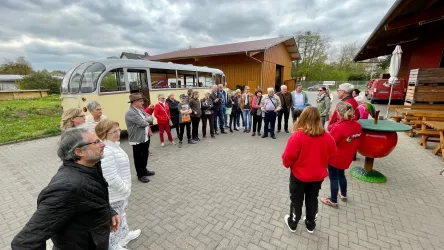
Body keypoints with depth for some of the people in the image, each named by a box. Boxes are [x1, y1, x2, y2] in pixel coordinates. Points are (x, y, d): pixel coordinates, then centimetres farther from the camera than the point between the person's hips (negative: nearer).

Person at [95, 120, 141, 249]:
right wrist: (126, 190, -17)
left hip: (120, 192, 10)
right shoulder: (106, 152, -31)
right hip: (114, 195, -10)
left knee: (122, 215, 29)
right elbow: (112, 179, -31)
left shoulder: (113, 145, 2)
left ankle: (124, 235, 51)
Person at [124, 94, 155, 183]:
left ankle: (144, 171, 39)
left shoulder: (140, 110, 10)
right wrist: (147, 120, -4)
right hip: (137, 139, -9)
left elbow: (150, 118, 8)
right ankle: (140, 175, 23)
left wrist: (146, 119, -13)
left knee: (145, 155, 21)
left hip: (145, 137, 9)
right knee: (139, 158, 7)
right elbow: (143, 123, -25)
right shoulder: (130, 113, -20)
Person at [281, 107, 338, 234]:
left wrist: (287, 164, -1)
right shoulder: (327, 136, -10)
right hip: (318, 175, 4)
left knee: (296, 200, 16)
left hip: (299, 175, -4)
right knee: (312, 199, 23)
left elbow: (288, 156, -22)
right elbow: (333, 154, 3)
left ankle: (292, 223, 36)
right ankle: (310, 224, 42)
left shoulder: (297, 136, -26)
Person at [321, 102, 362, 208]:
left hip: (335, 157, -7)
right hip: (346, 157, 7)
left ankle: (333, 201, 24)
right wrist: (350, 151, 19)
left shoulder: (339, 128, -30)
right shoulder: (357, 125, -6)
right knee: (341, 174, 28)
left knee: (333, 178, 9)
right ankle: (343, 195, 47)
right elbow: (356, 142, 7)